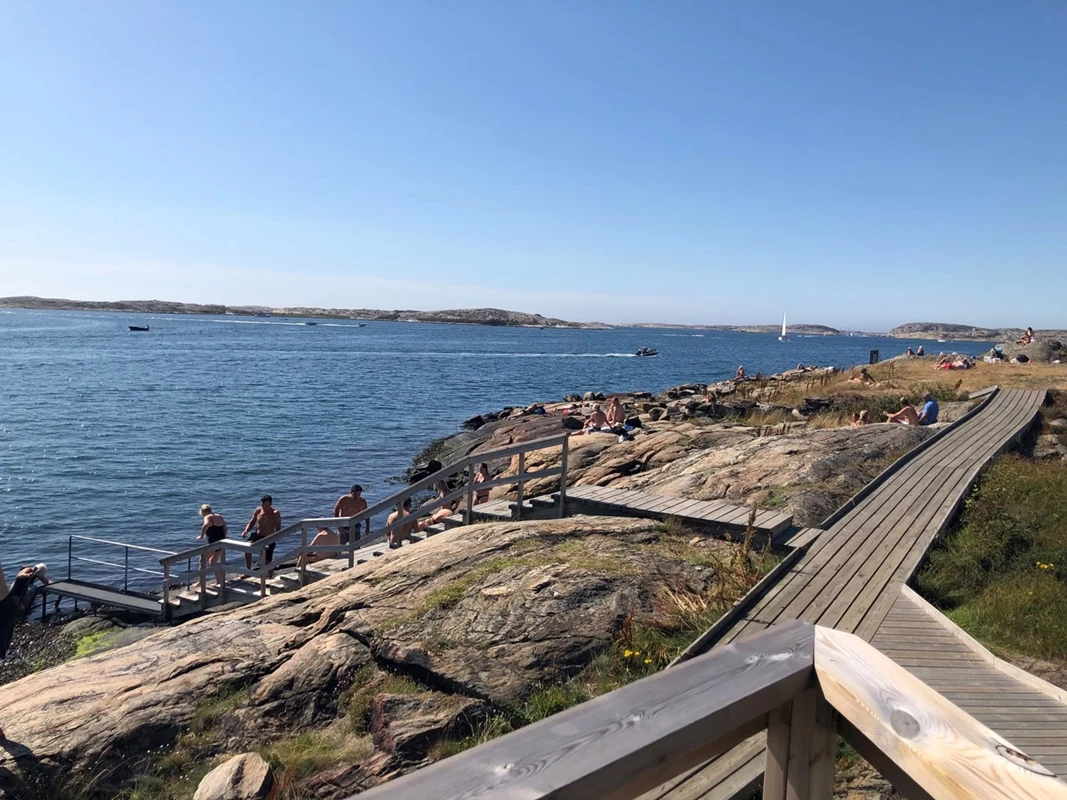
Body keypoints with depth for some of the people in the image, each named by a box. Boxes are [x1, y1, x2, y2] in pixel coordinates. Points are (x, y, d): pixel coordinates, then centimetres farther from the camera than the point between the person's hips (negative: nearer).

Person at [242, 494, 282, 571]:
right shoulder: (258, 510, 1)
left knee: (267, 563, -3)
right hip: (257, 536, 3)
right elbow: (251, 523, 10)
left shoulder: (275, 513, -11)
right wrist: (246, 531, -9)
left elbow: (278, 529, -10)